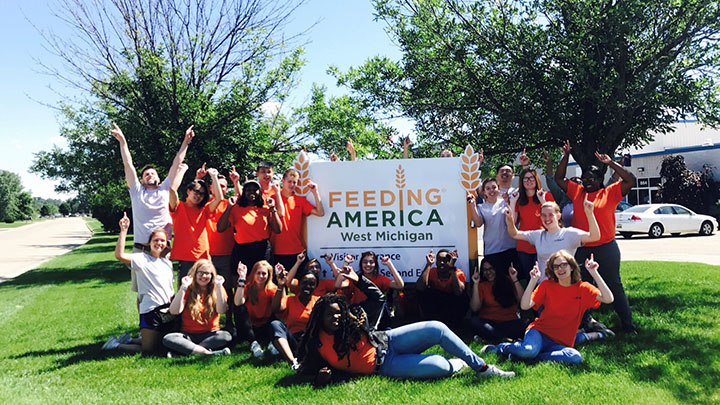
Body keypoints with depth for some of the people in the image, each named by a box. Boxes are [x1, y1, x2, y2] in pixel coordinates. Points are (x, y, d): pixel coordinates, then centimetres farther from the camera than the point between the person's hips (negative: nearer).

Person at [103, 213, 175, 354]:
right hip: (151, 311, -7)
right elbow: (119, 255, -27)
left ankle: (140, 338, 39)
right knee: (148, 350, -3)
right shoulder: (141, 259, -9)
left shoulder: (167, 262, 13)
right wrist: (123, 230, -27)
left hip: (167, 310, 7)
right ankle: (116, 344, 19)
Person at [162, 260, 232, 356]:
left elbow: (221, 310, -12)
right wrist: (183, 287, -16)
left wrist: (218, 286, -16)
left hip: (210, 334, -1)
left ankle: (189, 349, -29)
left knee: (226, 336, -31)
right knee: (167, 339, -28)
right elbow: (174, 311, -10)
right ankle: (210, 353, -34)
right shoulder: (188, 290, 5)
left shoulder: (218, 290, 6)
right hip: (188, 335, 1)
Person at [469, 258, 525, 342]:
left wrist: (515, 279, -12)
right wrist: (475, 284, -11)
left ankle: (487, 336, -24)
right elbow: (474, 308, -7)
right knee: (474, 321, -30)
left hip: (509, 322, 0)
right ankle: (504, 338, -28)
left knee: (521, 325, -31)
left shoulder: (508, 281, 8)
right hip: (488, 322, 0)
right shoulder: (481, 285, 7)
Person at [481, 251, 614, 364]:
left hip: (561, 343, 2)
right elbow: (525, 306, -10)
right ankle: (500, 348, -5)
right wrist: (533, 280, -17)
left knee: (576, 357, -32)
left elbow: (608, 299, -12)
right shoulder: (547, 286, 1)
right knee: (528, 350, -36)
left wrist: (594, 272, -14)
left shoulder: (583, 288, 4)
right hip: (540, 332, -2)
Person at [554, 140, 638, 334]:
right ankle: (585, 319, 25)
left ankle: (627, 323, 14)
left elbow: (630, 180, -10)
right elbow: (559, 179, 12)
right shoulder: (577, 191, 8)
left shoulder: (610, 193, -2)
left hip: (606, 248, -3)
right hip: (581, 249, 3)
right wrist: (566, 157, 3)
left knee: (614, 285, 5)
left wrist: (611, 163, -12)